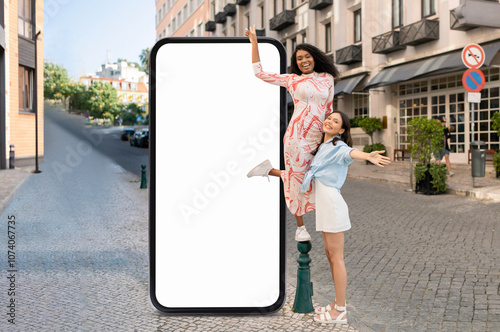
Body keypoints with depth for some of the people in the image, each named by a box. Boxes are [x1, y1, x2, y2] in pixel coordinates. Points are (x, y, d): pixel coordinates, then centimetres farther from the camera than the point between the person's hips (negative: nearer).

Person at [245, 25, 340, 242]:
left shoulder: (327, 78, 12)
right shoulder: (291, 79, 7)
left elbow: (329, 109, 17)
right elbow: (259, 73, 6)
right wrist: (254, 42, 5)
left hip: (316, 138, 4)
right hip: (296, 136, -3)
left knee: (306, 178, 6)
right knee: (297, 178, 2)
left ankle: (268, 170, 26)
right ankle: (300, 227, 19)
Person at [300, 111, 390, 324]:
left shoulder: (338, 147, -10)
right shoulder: (323, 147, 17)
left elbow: (351, 153, -34)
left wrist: (369, 156, -55)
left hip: (332, 203, -9)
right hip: (324, 204, 9)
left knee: (336, 257, -4)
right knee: (330, 255, 14)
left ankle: (340, 311, 3)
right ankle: (338, 304, 24)